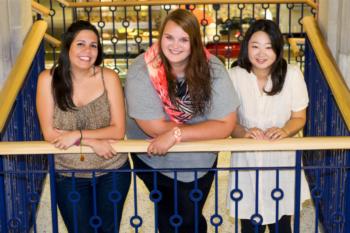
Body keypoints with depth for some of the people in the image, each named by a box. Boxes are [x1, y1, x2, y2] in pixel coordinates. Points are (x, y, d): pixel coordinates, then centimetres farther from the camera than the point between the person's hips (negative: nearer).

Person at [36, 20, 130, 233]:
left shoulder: (109, 78, -11)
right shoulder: (48, 79, -11)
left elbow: (118, 130, -13)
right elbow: (49, 133, -12)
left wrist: (78, 135, -24)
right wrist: (92, 142, -20)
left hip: (112, 171, 0)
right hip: (68, 175, 0)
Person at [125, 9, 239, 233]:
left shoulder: (212, 68, -18)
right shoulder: (142, 70, -23)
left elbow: (225, 124, -20)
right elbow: (154, 126, -25)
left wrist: (175, 134, -28)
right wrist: (203, 129, -18)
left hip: (199, 162, 1)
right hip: (153, 159, -1)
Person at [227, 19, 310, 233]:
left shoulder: (292, 74, -9)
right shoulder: (235, 76, -11)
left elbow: (299, 117, -1)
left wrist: (285, 131, -22)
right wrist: (244, 133, -27)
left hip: (282, 160, 1)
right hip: (247, 160, 0)